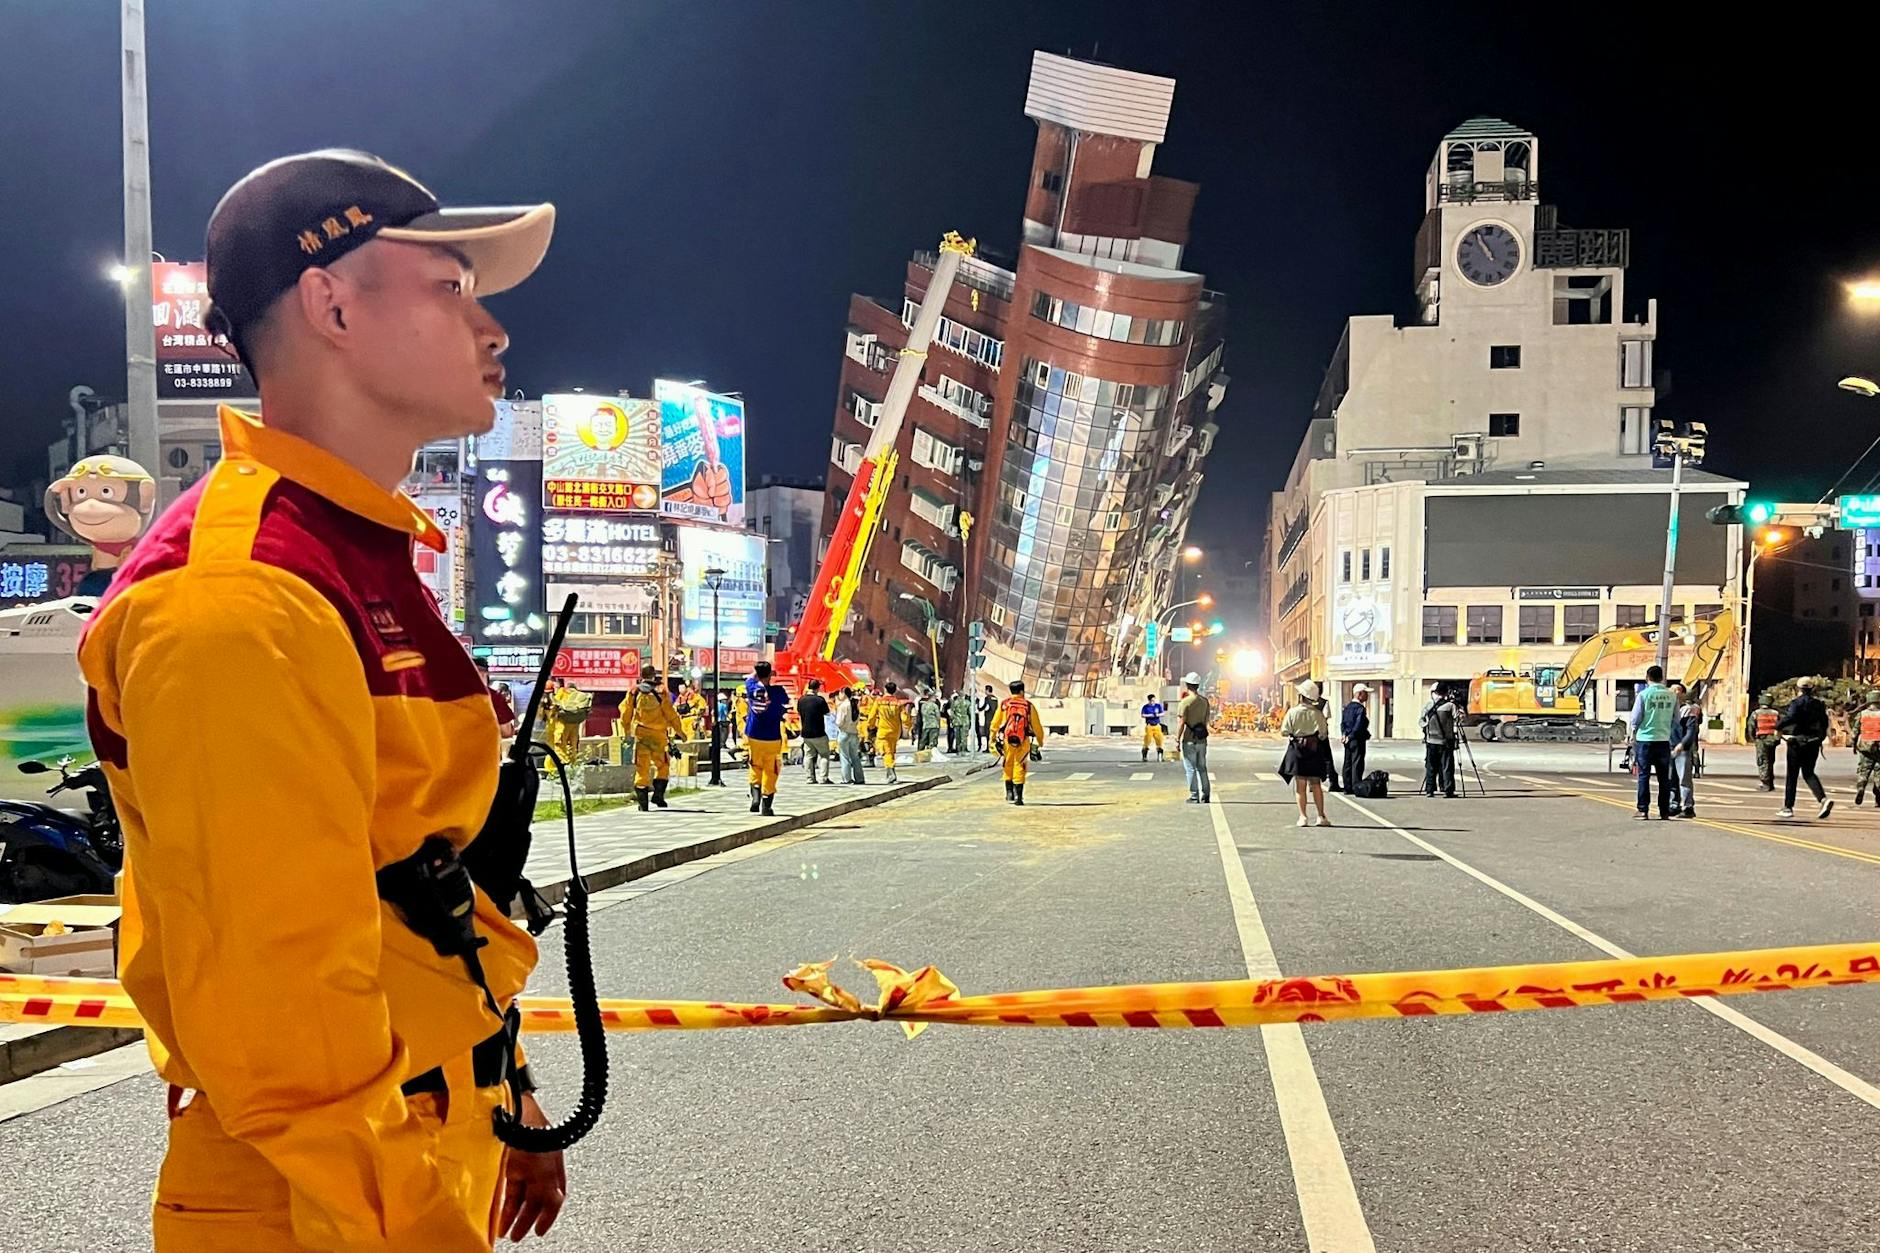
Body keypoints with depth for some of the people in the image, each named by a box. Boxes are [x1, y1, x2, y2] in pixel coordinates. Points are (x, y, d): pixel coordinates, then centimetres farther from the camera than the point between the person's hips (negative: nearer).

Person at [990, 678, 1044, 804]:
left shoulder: (1004, 704, 2)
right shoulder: (1029, 706, 0)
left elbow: (995, 723, 3)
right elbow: (1037, 726, 5)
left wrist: (992, 738, 13)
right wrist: (1040, 741, 18)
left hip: (1007, 740, 1)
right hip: (1023, 741, -1)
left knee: (1008, 766, 16)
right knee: (1019, 767, 5)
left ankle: (1009, 792, 18)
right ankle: (1018, 796, 1)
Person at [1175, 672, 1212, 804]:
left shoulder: (1185, 702, -15)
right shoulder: (1205, 701, 4)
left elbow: (1181, 723, -16)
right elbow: (1207, 719, 12)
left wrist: (1177, 740, -10)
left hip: (1189, 741, -6)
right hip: (1202, 740, 6)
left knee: (1191, 769, 2)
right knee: (1202, 768, 16)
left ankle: (1194, 797, 4)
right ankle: (1206, 795, 18)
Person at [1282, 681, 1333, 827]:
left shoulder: (1292, 712, -9)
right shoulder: (1318, 713, -8)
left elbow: (1284, 732, -4)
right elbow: (1323, 734, -5)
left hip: (1296, 750, -1)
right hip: (1314, 750, 1)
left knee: (1300, 785, 5)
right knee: (1316, 784, 10)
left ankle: (1303, 816, 1)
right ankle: (1321, 816, 12)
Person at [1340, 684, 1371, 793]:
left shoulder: (1347, 707, 11)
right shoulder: (1360, 708, -14)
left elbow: (1342, 723, 9)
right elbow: (1359, 726, -21)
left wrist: (1345, 734, 0)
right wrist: (1350, 736, -11)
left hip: (1348, 740, 8)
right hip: (1357, 740, -8)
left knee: (1347, 763, 10)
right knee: (1357, 764, -4)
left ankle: (1347, 787, 15)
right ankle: (1356, 787, -4)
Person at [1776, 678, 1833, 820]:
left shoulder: (1796, 703, -11)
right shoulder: (1819, 705, 9)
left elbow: (1789, 718, -26)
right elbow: (1824, 724, 12)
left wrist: (1778, 725, -10)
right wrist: (1820, 739, 23)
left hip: (1797, 743, -6)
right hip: (1813, 744, 6)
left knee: (1792, 775, 3)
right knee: (1808, 773, 14)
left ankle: (1788, 807, 7)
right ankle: (1823, 799, -9)